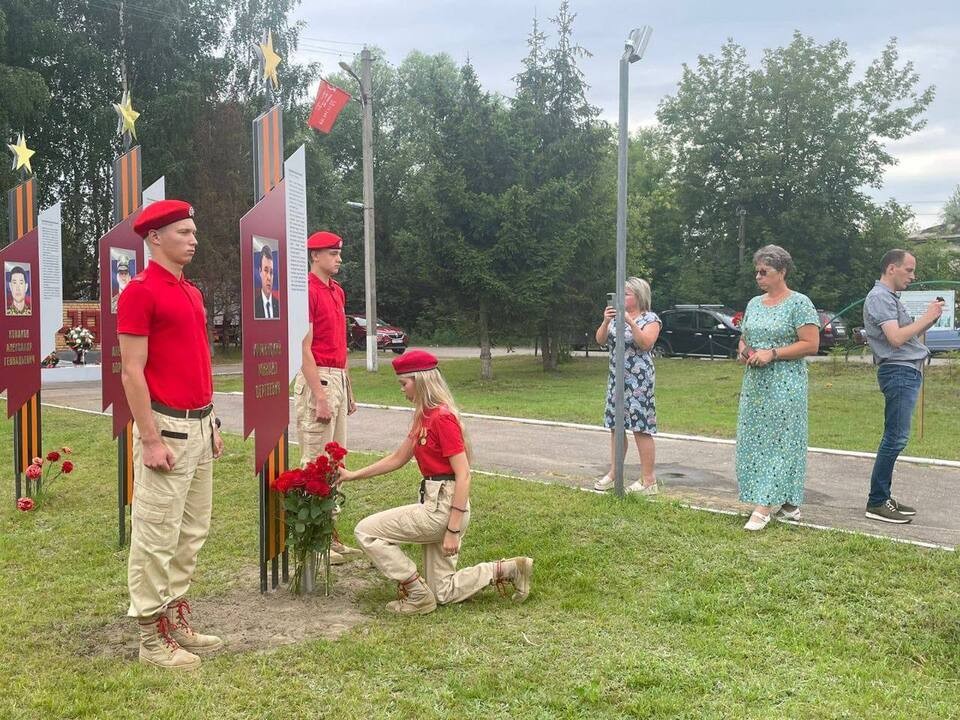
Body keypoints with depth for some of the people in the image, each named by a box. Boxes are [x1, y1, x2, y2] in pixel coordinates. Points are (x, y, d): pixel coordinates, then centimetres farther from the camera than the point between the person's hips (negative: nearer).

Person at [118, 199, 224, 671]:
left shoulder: (191, 292, 15)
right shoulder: (140, 291, -11)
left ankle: (177, 620, 27)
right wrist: (150, 439, -19)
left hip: (199, 424, 9)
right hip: (166, 426, -9)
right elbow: (132, 372, -15)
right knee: (157, 535, -1)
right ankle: (153, 637, 9)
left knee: (192, 531, 15)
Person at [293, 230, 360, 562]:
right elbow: (304, 349, -17)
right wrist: (320, 397, -21)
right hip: (318, 379, -10)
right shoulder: (308, 291, -12)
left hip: (339, 378, 10)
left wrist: (348, 391, 19)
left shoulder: (337, 291, 16)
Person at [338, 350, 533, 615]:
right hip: (434, 503, 10)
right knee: (444, 593, 14)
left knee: (366, 531, -4)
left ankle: (418, 595, 2)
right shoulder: (424, 417, 11)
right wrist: (353, 475, 17)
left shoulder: (442, 417, -18)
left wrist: (453, 530, -22)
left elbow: (463, 475, -21)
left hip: (442, 507, -10)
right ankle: (508, 569, 18)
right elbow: (397, 458, 20)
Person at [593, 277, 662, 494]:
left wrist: (631, 323, -27)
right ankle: (614, 473, 18)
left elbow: (646, 343, -18)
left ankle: (648, 480, 0)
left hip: (639, 380, -6)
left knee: (641, 428, -6)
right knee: (616, 427, 9)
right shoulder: (616, 317, 13)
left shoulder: (650, 319, -3)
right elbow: (600, 340, 3)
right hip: (616, 379, 6)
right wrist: (606, 321, -14)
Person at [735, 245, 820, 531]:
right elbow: (744, 339, 23)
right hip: (755, 385, 7)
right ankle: (787, 505, 15)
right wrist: (743, 352, 0)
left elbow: (811, 345, -12)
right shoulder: (754, 304, 14)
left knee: (779, 442, -5)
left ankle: (763, 508, -7)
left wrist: (772, 354, -17)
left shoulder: (799, 303, -6)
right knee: (754, 441, 5)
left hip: (785, 386, -7)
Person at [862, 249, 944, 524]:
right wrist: (926, 317, -11)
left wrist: (929, 320, 8)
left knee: (895, 438, 10)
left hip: (908, 371, 11)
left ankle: (882, 498, 15)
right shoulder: (879, 297, -10)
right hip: (899, 371, -10)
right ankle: (876, 504, -8)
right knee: (895, 438, -11)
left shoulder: (890, 298, 21)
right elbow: (896, 338, -20)